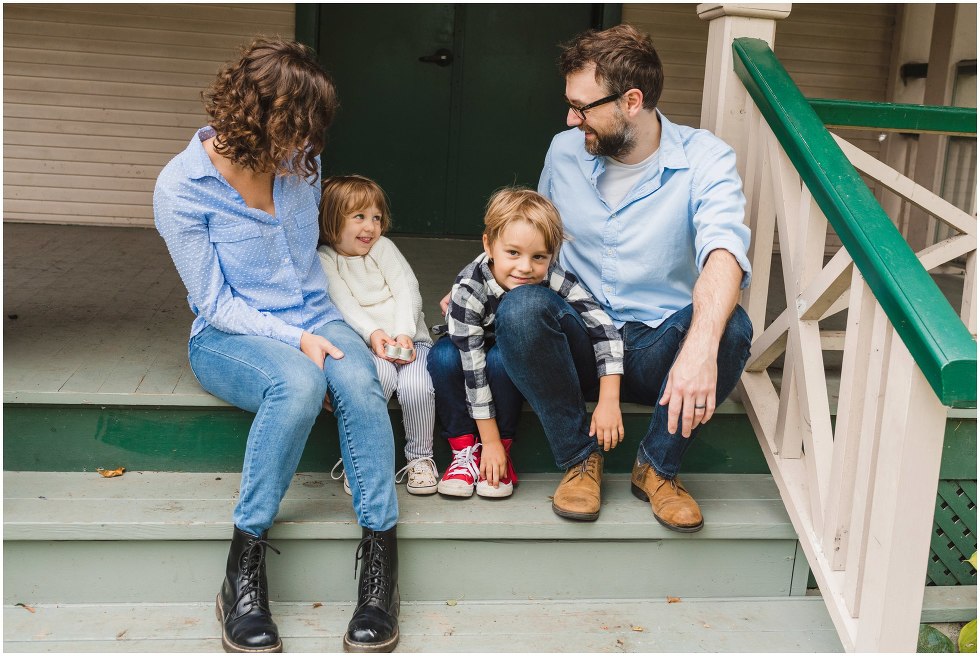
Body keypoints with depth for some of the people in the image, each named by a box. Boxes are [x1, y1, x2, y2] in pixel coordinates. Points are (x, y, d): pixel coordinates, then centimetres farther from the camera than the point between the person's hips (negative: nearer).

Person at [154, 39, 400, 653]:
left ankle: (380, 555, -27)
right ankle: (245, 567, -26)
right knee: (298, 383, -38)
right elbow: (216, 304, -10)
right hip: (229, 336, -4)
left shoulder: (300, 162, 1)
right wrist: (294, 339, -21)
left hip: (315, 321, 4)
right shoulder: (181, 186, -12)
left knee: (360, 382, -31)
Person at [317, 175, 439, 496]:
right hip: (365, 342, -2)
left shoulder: (383, 247, 11)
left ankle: (420, 457, -3)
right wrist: (373, 334, -24)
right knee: (380, 375, -34)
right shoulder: (325, 259, 6)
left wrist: (403, 334, -16)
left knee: (415, 386, -27)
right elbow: (344, 305, -7)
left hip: (408, 337, 2)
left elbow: (408, 292, 1)